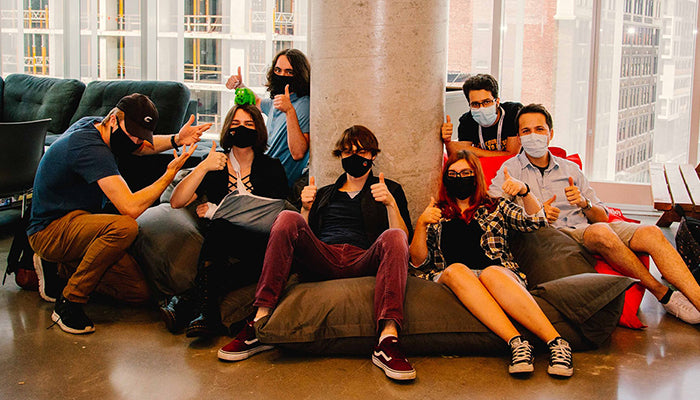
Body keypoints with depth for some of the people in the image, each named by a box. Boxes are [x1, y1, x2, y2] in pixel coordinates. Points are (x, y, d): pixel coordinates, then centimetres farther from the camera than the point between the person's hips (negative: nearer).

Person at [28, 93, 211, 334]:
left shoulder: (93, 125, 3)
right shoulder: (91, 148, -26)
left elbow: (140, 147, 23)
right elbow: (131, 207, -34)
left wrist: (176, 140, 2)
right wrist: (170, 174, -20)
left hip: (72, 222, 10)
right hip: (49, 231, -9)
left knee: (139, 291, -1)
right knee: (125, 227, -38)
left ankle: (62, 269, 16)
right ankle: (69, 303, -21)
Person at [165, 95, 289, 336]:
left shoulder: (271, 168, 11)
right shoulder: (215, 166, 14)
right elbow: (176, 202, 3)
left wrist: (218, 211, -4)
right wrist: (203, 167, -9)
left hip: (258, 245, -1)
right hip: (222, 244, 1)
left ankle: (186, 302, -33)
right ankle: (209, 314, -38)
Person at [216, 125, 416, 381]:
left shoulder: (390, 189, 26)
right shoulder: (324, 194, 34)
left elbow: (404, 238, 10)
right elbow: (303, 233, 23)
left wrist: (391, 203, -6)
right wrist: (306, 208, 6)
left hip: (363, 262, -2)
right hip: (321, 260, 2)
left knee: (394, 237, -33)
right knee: (288, 218, -24)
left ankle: (387, 343, -51)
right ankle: (259, 324, -35)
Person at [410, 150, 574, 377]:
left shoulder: (495, 207, 26)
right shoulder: (437, 214, 24)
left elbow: (535, 222, 12)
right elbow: (418, 263, 13)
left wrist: (524, 192, -5)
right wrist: (421, 224, -3)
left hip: (501, 275, 0)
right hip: (448, 279, 0)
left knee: (490, 273, -36)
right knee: (456, 269, -36)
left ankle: (556, 342, -47)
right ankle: (516, 342, -48)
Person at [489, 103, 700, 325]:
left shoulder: (570, 169, 21)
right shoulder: (511, 169, 11)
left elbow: (602, 217, 18)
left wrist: (585, 203, -5)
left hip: (585, 226, 5)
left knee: (652, 234, -21)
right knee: (602, 232, -36)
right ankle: (662, 293, -20)